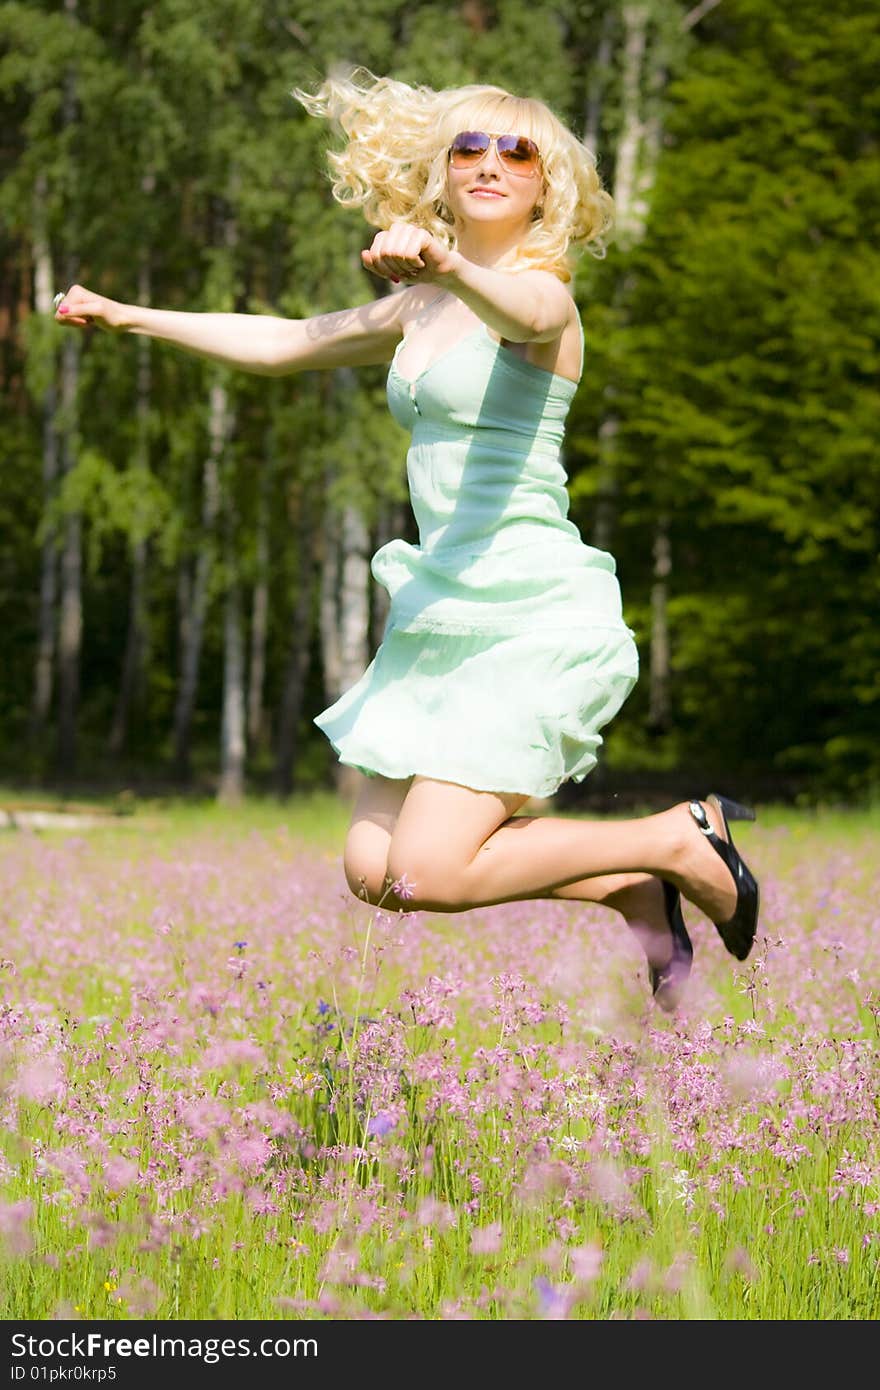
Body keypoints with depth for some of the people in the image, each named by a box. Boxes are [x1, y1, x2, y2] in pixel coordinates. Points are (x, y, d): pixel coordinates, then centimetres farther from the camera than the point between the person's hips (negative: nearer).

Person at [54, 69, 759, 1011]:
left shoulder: (543, 293, -9)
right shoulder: (423, 308, 16)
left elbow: (524, 311, -34)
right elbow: (284, 343, 28)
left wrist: (447, 264, -56)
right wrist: (129, 317, 29)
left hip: (533, 612, -8)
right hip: (445, 609, 8)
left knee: (425, 875, -16)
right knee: (371, 870, 1)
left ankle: (678, 844, 2)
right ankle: (633, 885, 14)